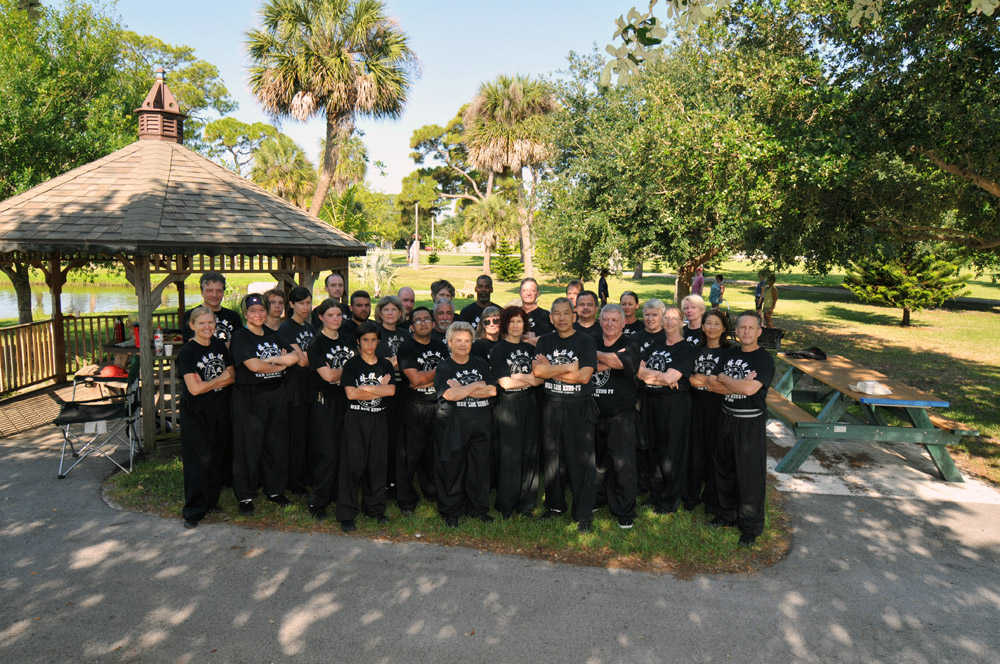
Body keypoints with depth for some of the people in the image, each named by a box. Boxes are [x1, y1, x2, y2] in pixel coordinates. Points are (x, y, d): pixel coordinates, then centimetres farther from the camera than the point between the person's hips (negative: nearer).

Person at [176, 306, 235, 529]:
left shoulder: (219, 346, 5)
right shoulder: (187, 352, -11)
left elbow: (232, 375, 3)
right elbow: (194, 388, -18)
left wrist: (209, 382, -13)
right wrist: (221, 379, -7)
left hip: (219, 410, 5)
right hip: (196, 412, -5)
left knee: (217, 456, 10)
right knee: (198, 459, 0)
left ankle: (211, 501, 25)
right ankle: (193, 510, 10)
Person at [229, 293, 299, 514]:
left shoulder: (273, 336, 11)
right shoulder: (240, 337, -5)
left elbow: (294, 357, -2)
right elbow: (253, 365, -19)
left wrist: (268, 359, -14)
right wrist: (279, 364, -7)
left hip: (276, 395, 5)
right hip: (249, 398, -5)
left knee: (276, 443, 10)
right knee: (248, 446, 1)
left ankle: (275, 490, 24)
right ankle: (245, 496, 14)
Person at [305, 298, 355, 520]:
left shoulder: (348, 340, 12)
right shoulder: (316, 343, -5)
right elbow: (327, 375, -14)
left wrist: (339, 375, -6)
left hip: (346, 400, 5)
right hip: (325, 402, -5)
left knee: (345, 452, 7)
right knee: (329, 453, -6)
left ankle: (337, 494, 21)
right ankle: (316, 502, 6)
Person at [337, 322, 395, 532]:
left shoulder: (385, 365, 8)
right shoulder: (351, 365, -1)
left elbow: (391, 390, -7)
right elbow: (350, 393, -14)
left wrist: (364, 388, -12)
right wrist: (379, 389, -9)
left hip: (378, 419, 3)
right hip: (355, 419, -3)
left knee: (377, 464, 8)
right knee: (353, 465, -2)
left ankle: (375, 508, 23)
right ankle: (346, 515, 6)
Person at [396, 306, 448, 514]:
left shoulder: (440, 346, 12)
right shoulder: (406, 348, -5)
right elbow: (415, 377, -16)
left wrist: (426, 380, -10)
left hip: (438, 406, 5)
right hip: (415, 407, -5)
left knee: (435, 451, 13)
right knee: (410, 453, -1)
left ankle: (433, 492, 30)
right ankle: (406, 500, 11)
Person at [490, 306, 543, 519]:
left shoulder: (529, 348, 12)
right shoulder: (498, 349, -4)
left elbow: (540, 378, 8)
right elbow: (505, 382, -12)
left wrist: (521, 377, -9)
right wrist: (530, 380, -5)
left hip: (528, 405, 5)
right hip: (507, 406, -5)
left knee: (529, 455, 7)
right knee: (508, 456, -1)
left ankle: (525, 504, 19)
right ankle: (505, 506, 13)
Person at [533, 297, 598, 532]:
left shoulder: (586, 342, -2)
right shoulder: (545, 342, 9)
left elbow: (583, 376, -13)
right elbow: (537, 371, -6)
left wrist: (550, 369, -9)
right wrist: (569, 367, -12)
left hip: (579, 408, -3)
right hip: (551, 407, 4)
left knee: (581, 462, -1)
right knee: (551, 459, 12)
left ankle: (584, 515, 10)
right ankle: (555, 506, 29)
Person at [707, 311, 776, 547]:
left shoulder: (764, 359, -11)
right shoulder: (729, 354, 7)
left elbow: (750, 389, -24)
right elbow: (712, 384, -2)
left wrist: (722, 378, -10)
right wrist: (739, 384, -17)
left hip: (751, 423, -6)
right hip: (727, 419, 6)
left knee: (750, 475, 2)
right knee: (725, 470, 16)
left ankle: (751, 526, 17)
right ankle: (728, 514, 34)